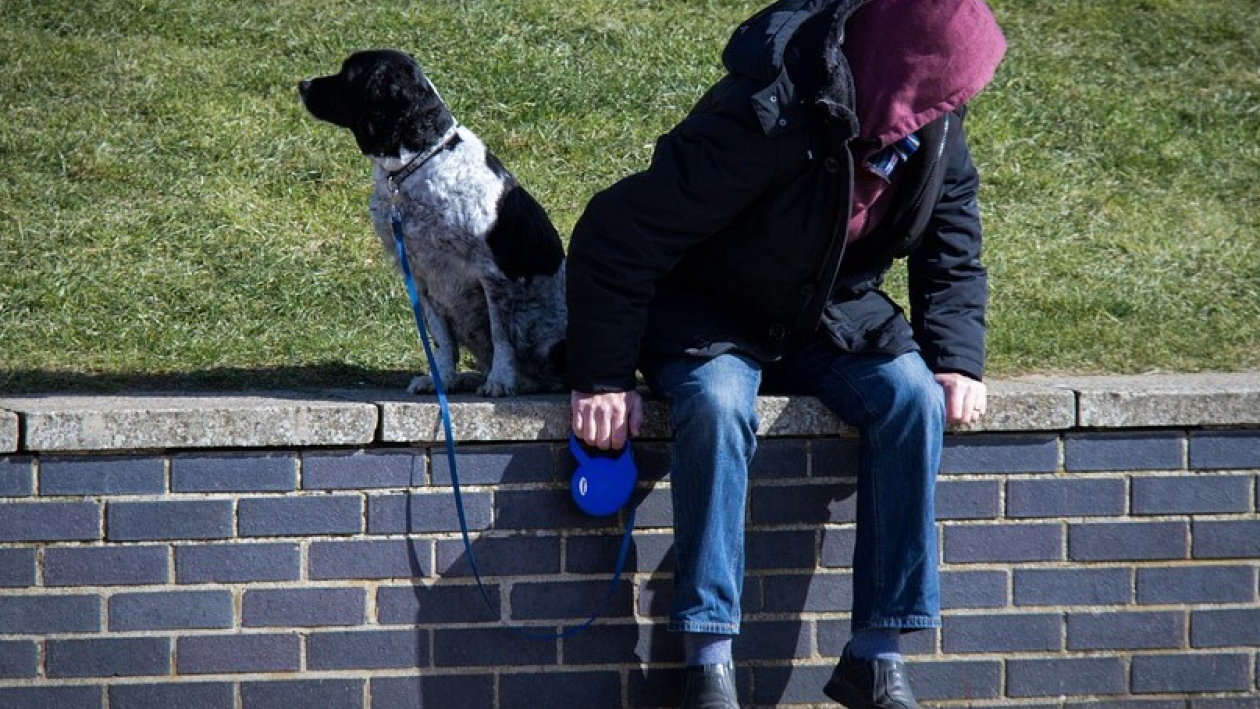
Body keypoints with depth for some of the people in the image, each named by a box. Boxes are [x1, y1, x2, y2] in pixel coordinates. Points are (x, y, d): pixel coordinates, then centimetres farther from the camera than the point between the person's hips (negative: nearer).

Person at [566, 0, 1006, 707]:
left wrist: (958, 358, -7)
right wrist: (603, 378, -23)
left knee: (913, 397, -23)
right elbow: (617, 233, -26)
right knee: (718, 406, -36)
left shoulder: (936, 128, -11)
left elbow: (953, 248, 8)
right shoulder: (768, 118, -32)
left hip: (832, 319, 5)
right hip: (709, 320, -5)